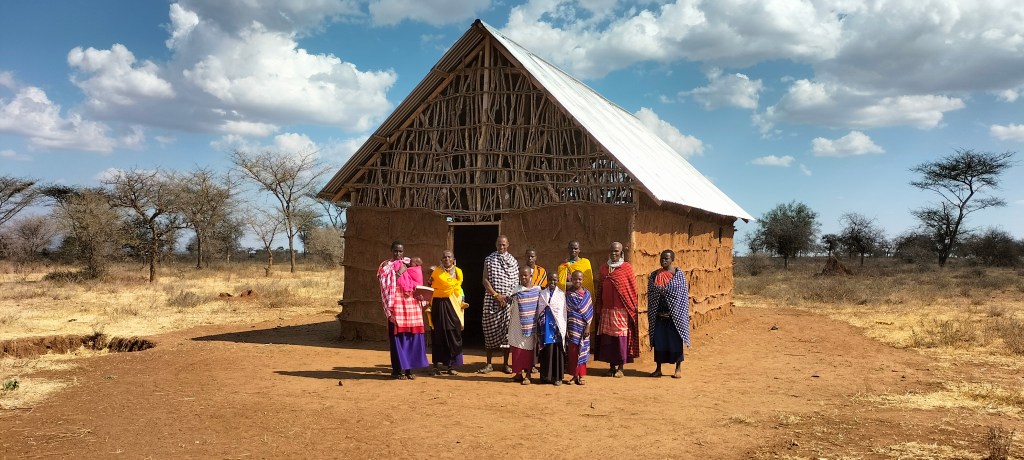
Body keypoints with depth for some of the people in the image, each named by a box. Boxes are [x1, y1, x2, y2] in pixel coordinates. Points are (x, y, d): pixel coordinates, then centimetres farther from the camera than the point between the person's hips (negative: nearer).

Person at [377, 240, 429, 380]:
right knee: (397, 336, -4)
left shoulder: (410, 264, 16)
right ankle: (397, 369, 3)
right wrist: (398, 273, -12)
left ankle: (408, 367, 10)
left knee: (412, 336, 1)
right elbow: (387, 285, -6)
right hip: (396, 305, -3)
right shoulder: (386, 266, 6)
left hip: (411, 305, 3)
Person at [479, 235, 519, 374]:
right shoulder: (489, 260, 6)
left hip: (508, 300, 0)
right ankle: (489, 363, 7)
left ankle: (506, 363, 9)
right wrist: (496, 295, -10)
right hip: (491, 300, 0)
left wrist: (508, 297, -7)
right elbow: (485, 280, 1)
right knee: (490, 330, 0)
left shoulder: (513, 261, 8)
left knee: (507, 331, 1)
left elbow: (516, 282, 6)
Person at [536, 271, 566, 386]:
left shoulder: (561, 294, 3)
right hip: (545, 327, 2)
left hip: (557, 327, -2)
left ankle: (557, 377, 6)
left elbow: (564, 312, 1)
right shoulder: (542, 293, 9)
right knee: (546, 351, 3)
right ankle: (546, 376, 11)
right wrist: (538, 327, 6)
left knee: (557, 351, -1)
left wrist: (564, 328, -4)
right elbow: (538, 311, 10)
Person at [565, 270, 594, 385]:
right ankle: (575, 375, 10)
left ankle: (581, 376, 12)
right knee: (572, 351, 1)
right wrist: (565, 328, -5)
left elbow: (590, 311, 2)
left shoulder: (587, 293, 3)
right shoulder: (569, 294, 0)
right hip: (572, 327, -1)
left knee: (582, 351, 4)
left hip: (583, 327, 1)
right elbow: (565, 311, 0)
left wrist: (588, 326, -6)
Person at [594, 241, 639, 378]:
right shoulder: (604, 268, 11)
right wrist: (599, 307, 11)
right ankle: (612, 366, 14)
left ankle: (620, 367, 6)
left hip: (621, 309, -4)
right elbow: (601, 288, 14)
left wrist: (632, 308, -3)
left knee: (621, 336, -2)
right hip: (606, 309, 4)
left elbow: (632, 288, 0)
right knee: (607, 337, 4)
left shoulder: (627, 267, 0)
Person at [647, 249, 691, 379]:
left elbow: (683, 294, -3)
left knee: (676, 341, 3)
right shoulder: (654, 275, 8)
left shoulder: (678, 274, -2)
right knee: (658, 341, 6)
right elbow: (650, 294, 8)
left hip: (674, 314, -3)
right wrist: (651, 314, 1)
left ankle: (678, 369, 14)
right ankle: (658, 369, 16)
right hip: (658, 314, 3)